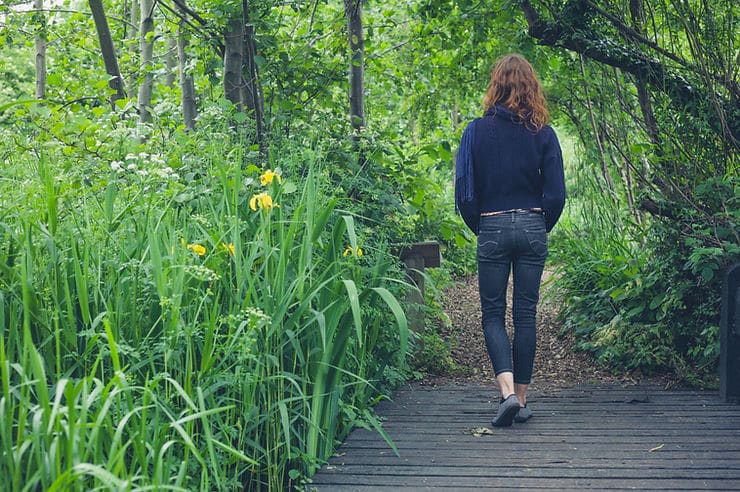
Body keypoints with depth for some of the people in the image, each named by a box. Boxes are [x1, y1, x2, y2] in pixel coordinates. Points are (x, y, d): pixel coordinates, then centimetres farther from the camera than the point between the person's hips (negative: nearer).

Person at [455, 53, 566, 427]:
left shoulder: (477, 131, -5)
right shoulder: (544, 134, -2)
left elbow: (464, 192, -6)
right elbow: (556, 194, -3)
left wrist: (480, 228, 9)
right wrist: (541, 228, 13)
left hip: (492, 230, -1)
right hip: (533, 228, 2)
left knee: (493, 313, 8)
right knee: (526, 313, 9)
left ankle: (508, 391, -11)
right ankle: (522, 398, 14)